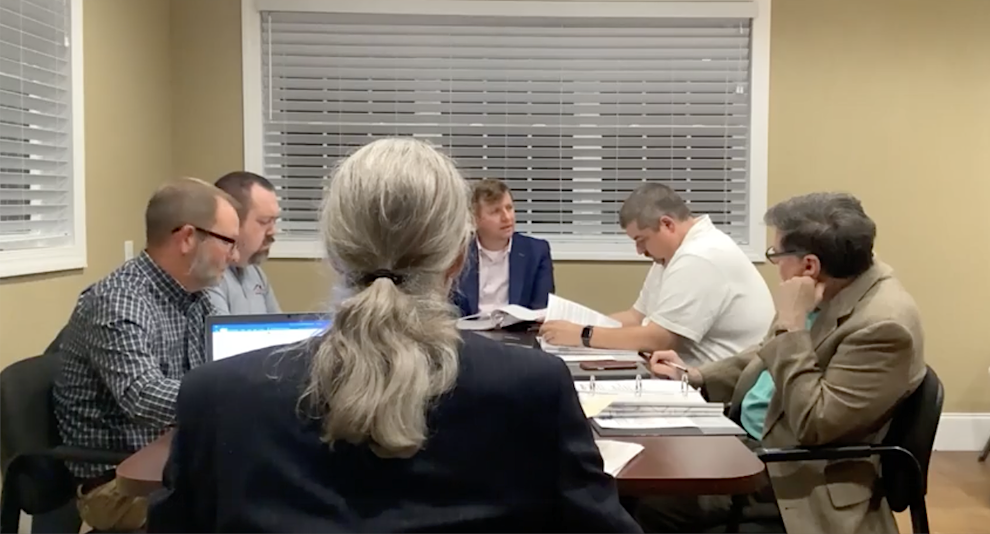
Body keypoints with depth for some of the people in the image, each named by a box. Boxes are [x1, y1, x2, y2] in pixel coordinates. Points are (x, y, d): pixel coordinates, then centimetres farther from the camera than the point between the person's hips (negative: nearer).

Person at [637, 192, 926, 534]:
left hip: (792, 473, -9)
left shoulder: (884, 324, -26)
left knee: (648, 501, -16)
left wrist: (792, 324, -27)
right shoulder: (831, 289, 3)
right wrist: (696, 376, 11)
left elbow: (813, 425, -29)